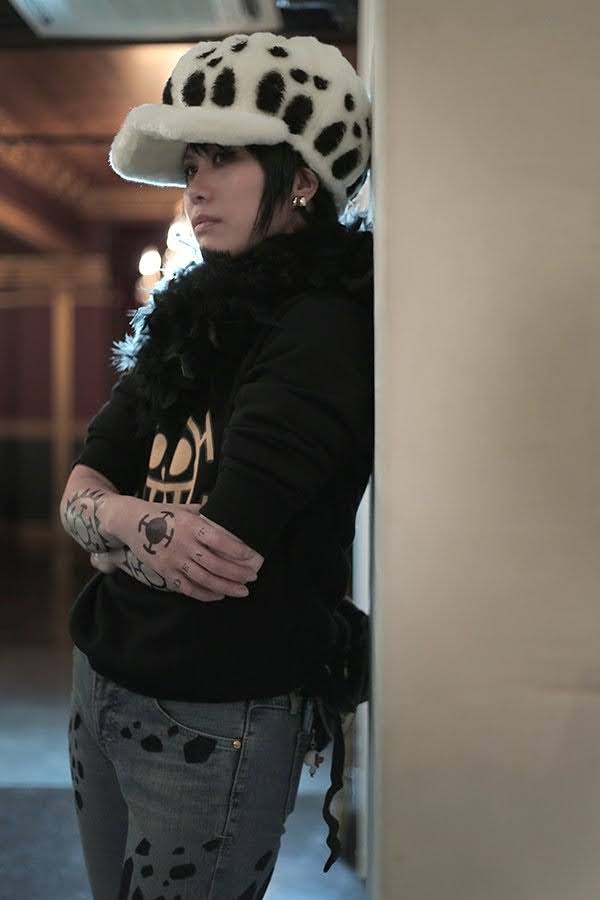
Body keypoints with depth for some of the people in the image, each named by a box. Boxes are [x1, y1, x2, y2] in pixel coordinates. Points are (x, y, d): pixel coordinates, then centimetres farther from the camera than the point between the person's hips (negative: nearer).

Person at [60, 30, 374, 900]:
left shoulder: (325, 331, -17)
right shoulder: (191, 315, 7)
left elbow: (222, 559, -23)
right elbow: (78, 490, 3)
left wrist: (113, 515, -3)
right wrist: (139, 523, -20)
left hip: (215, 720, -7)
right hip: (102, 681, 7)